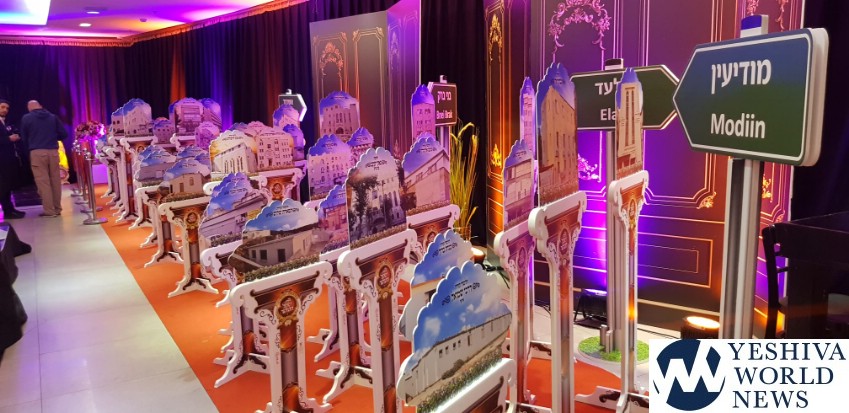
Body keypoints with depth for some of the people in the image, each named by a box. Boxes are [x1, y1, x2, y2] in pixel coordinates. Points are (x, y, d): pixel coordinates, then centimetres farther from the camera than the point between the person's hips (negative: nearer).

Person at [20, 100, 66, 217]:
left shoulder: (26, 118, 4)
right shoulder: (53, 117, 9)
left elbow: (24, 137, 10)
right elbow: (63, 134, 8)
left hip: (37, 153, -3)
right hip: (53, 152, 3)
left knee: (43, 182, -2)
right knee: (55, 181, 8)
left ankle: (49, 210, -3)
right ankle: (57, 208, 13)